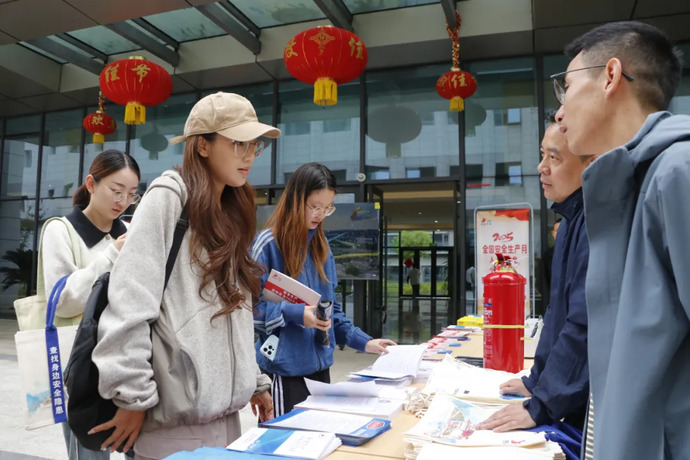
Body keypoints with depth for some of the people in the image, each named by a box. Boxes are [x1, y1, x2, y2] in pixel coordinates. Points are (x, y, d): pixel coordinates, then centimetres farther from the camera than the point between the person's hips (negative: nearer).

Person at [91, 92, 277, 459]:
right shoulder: (168, 196, -11)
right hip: (177, 417, -7)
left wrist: (254, 381, 14)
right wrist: (132, 396, -18)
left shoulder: (229, 214, 13)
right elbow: (129, 301, -18)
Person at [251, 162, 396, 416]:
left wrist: (362, 341, 6)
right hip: (284, 369, -6)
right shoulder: (268, 243, -11)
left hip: (319, 364, 7)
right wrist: (293, 314, -25)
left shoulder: (321, 245, 9)